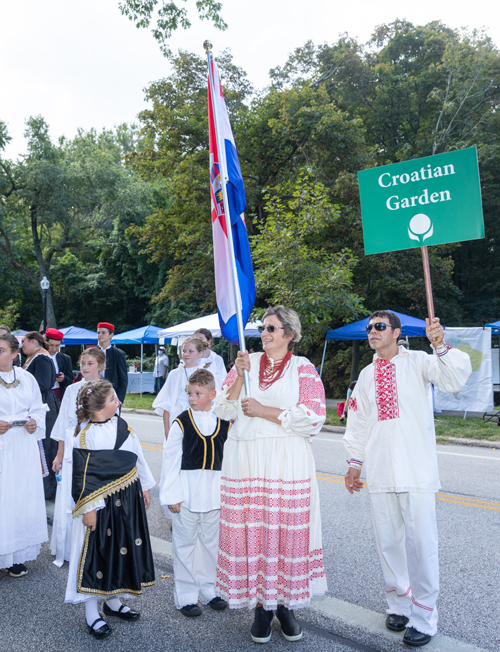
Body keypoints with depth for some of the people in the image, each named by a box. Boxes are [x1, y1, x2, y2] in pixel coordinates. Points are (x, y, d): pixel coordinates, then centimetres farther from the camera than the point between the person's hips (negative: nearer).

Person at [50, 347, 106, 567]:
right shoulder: (72, 390, 4)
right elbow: (63, 425, 7)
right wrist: (59, 455, 5)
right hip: (73, 453, 2)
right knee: (68, 501, 5)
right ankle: (68, 551, 21)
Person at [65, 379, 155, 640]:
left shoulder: (121, 425, 2)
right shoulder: (84, 436, -17)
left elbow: (137, 456, 11)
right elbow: (82, 476, -15)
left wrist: (144, 486, 14)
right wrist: (88, 509, -15)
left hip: (128, 499, 7)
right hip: (101, 503, -7)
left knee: (124, 549, 17)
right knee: (97, 553, 5)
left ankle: (113, 601, 36)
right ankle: (91, 613, 22)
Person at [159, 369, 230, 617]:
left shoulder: (224, 423, -1)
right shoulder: (181, 422, -9)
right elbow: (170, 460, -7)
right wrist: (171, 494, -9)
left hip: (214, 492, 3)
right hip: (187, 491, -3)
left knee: (211, 541, 15)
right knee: (185, 543, 8)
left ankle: (209, 589, 32)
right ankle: (186, 596, 23)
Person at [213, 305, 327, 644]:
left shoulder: (303, 368, 1)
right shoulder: (247, 362, 10)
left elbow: (313, 419, -8)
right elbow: (224, 410, 6)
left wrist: (264, 411, -10)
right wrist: (240, 374, -8)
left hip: (287, 462, -2)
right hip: (245, 460, 3)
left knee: (287, 531, 2)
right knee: (250, 530, 4)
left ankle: (285, 603, 21)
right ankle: (261, 605, 20)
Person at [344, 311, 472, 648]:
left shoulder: (417, 362, 1)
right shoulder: (367, 375, 15)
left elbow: (456, 378, -16)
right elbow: (359, 422, 19)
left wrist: (441, 345, -29)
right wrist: (355, 462, 17)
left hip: (416, 471, -4)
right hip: (381, 473, 5)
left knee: (421, 544, -4)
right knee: (388, 543, 10)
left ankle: (424, 617, 11)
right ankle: (399, 605, 28)